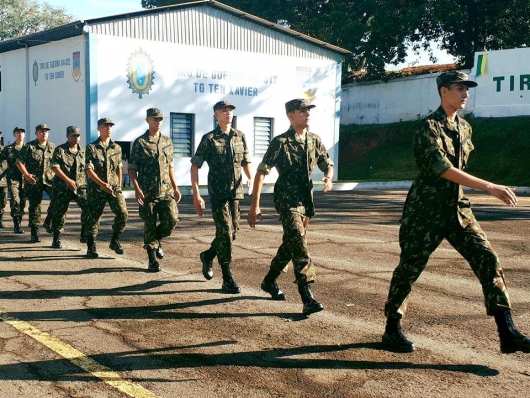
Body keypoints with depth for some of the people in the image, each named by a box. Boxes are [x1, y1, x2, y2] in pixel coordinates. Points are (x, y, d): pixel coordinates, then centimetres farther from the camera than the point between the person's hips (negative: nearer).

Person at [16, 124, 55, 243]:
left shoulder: (53, 147, 12)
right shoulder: (28, 147, 3)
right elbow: (19, 162, 0)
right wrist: (26, 174, -13)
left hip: (50, 179, 2)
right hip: (33, 181, -2)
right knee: (34, 206, 2)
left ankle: (49, 221, -1)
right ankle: (34, 233, 9)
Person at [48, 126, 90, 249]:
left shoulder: (83, 151, 12)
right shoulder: (60, 150, -2)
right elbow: (55, 167, -11)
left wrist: (87, 181, 8)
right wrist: (68, 180, -18)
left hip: (80, 187, 3)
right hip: (63, 188, -3)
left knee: (88, 207, -17)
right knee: (59, 212, 3)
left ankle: (84, 233, -3)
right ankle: (56, 239, 17)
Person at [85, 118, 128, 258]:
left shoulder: (117, 148, 12)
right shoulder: (91, 148, -1)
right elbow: (89, 171, -8)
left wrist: (119, 186, 10)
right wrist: (102, 184, -18)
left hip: (114, 187, 3)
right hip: (96, 188, -3)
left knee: (122, 213, -14)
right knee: (94, 218, 1)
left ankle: (115, 241, 4)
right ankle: (91, 248, 15)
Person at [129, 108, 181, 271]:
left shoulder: (167, 142, 12)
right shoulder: (139, 142, -1)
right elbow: (132, 168, -3)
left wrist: (175, 188, 14)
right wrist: (137, 188, -15)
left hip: (166, 190, 4)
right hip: (147, 192, -3)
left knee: (171, 219, -11)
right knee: (149, 225, 0)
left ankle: (157, 239, 20)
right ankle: (152, 260, 12)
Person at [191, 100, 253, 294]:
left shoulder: (240, 136, 9)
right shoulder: (209, 139, -4)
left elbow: (246, 163, 16)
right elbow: (195, 166, -5)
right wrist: (196, 195, -11)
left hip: (236, 192, 5)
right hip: (218, 192, -5)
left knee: (233, 231, 11)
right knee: (224, 232, -8)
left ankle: (208, 256, 38)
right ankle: (228, 280, -2)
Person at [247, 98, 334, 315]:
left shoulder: (315, 141, 9)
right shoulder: (280, 142, -9)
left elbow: (327, 164, 20)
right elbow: (261, 172, -11)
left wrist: (328, 177, -6)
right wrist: (255, 206, -17)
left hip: (306, 201, 7)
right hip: (287, 201, -7)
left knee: (290, 244, 17)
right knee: (299, 245, -17)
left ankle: (269, 281, 37)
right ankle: (307, 299, -20)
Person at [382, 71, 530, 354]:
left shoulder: (464, 128, 12)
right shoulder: (429, 127, -13)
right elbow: (442, 168, -24)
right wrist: (489, 187, -28)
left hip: (457, 208, 7)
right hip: (425, 211, -7)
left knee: (487, 258, -6)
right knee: (409, 268, 3)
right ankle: (392, 329, 20)